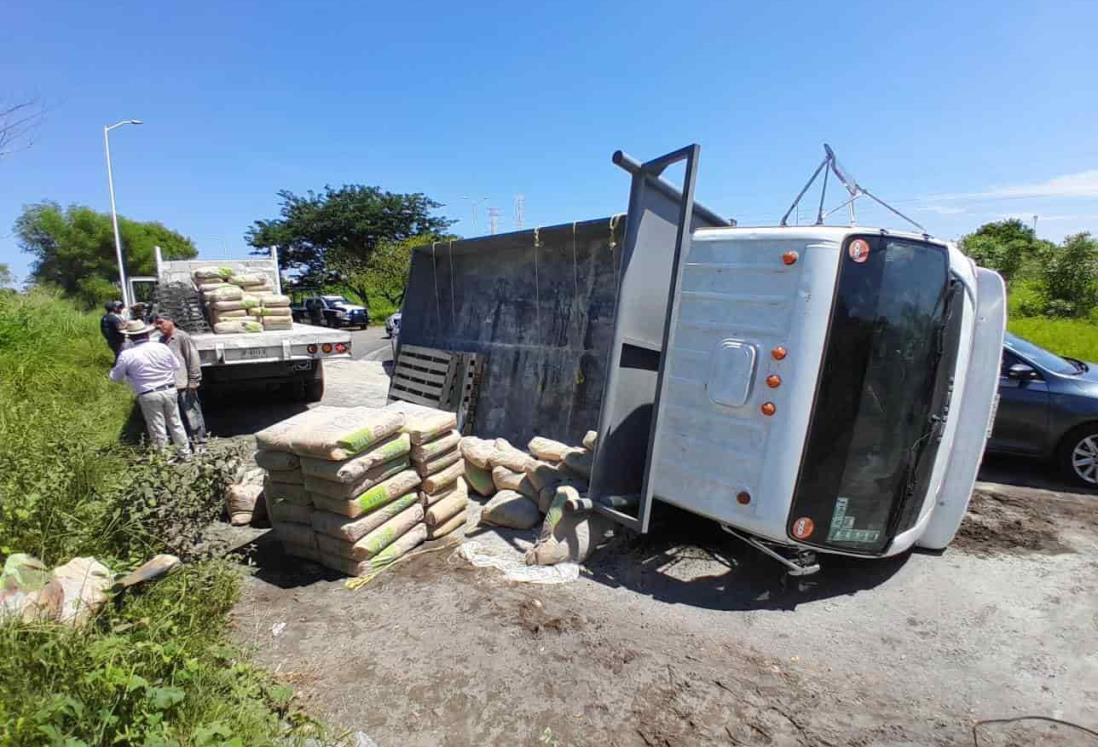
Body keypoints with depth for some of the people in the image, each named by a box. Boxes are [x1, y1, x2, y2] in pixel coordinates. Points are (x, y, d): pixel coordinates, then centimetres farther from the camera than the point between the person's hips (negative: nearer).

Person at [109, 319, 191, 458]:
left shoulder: (126, 355, -9)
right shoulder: (162, 347, -3)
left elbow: (114, 377, 2)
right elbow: (176, 366, 10)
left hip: (149, 395, -3)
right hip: (169, 390, 3)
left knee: (158, 430, 7)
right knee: (176, 424, 16)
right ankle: (185, 454, 23)